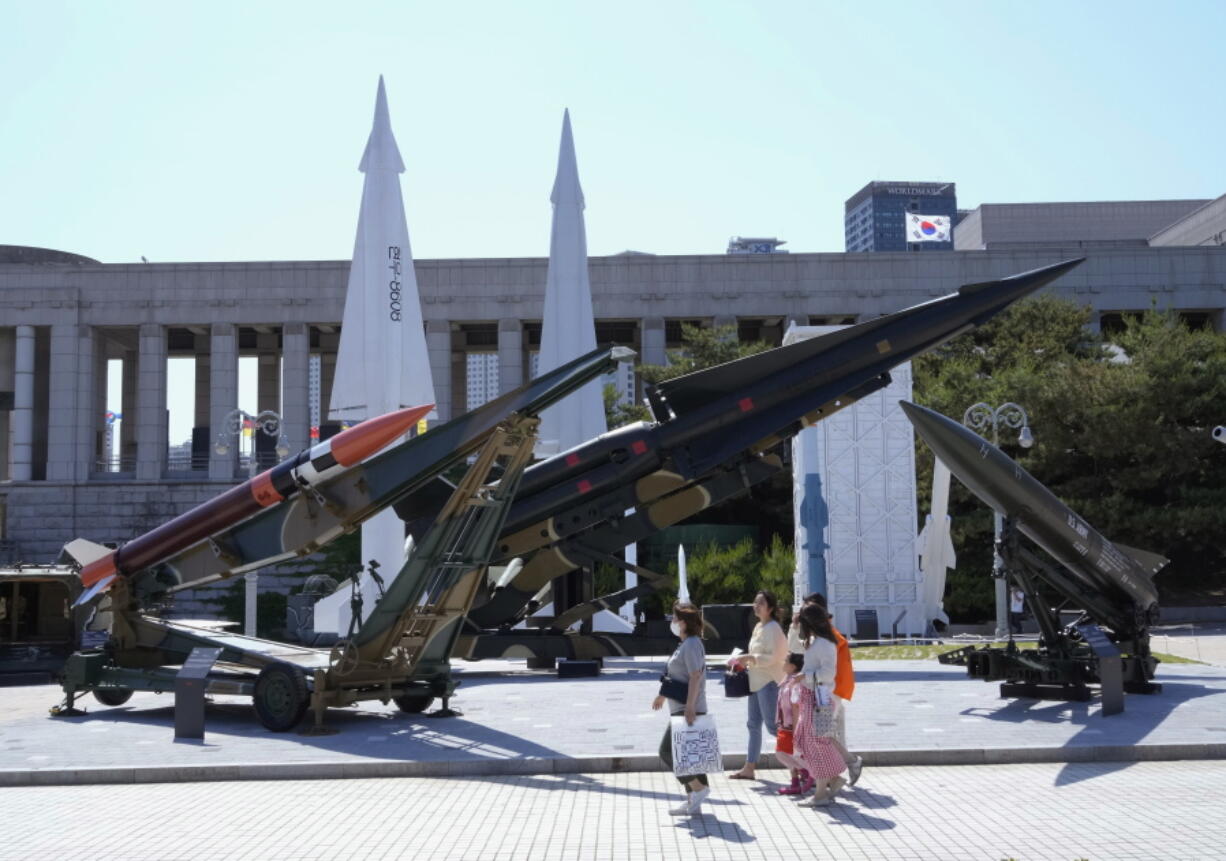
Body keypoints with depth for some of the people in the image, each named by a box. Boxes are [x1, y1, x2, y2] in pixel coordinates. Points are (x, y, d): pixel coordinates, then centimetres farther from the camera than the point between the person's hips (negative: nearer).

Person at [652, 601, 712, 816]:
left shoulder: (692, 645, -14)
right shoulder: (685, 644, 18)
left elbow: (695, 676, -23)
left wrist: (689, 706, -28)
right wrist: (663, 695, 35)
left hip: (687, 710, -10)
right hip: (681, 709, 10)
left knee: (667, 752, -10)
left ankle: (699, 787, -5)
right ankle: (693, 802, 15)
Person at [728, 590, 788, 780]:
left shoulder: (773, 628, -14)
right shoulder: (758, 627, 15)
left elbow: (773, 657, -20)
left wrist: (749, 658, -25)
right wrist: (745, 662, 8)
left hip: (769, 682, -10)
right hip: (756, 682, 10)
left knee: (772, 726, -7)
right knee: (754, 725, 12)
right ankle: (749, 768, 17)